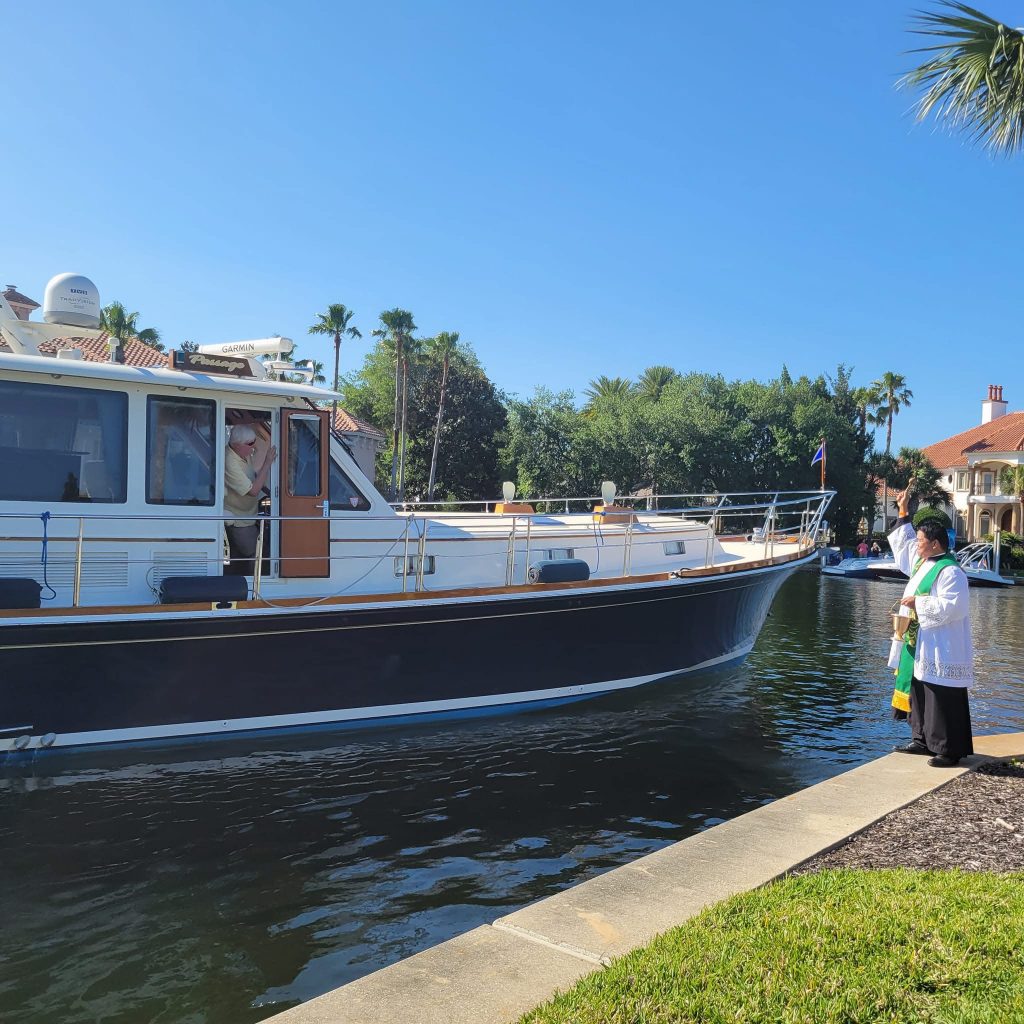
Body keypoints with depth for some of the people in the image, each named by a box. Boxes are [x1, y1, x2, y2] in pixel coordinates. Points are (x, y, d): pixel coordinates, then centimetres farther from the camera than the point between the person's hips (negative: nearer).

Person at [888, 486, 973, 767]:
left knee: (943, 701, -3)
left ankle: (949, 750, 4)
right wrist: (903, 514, 24)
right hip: (919, 647, 10)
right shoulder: (922, 562, 11)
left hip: (940, 651, -10)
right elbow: (905, 543, 28)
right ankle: (923, 741, 25)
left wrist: (918, 602, -18)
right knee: (919, 695, 15)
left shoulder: (950, 572, -17)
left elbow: (952, 607, -25)